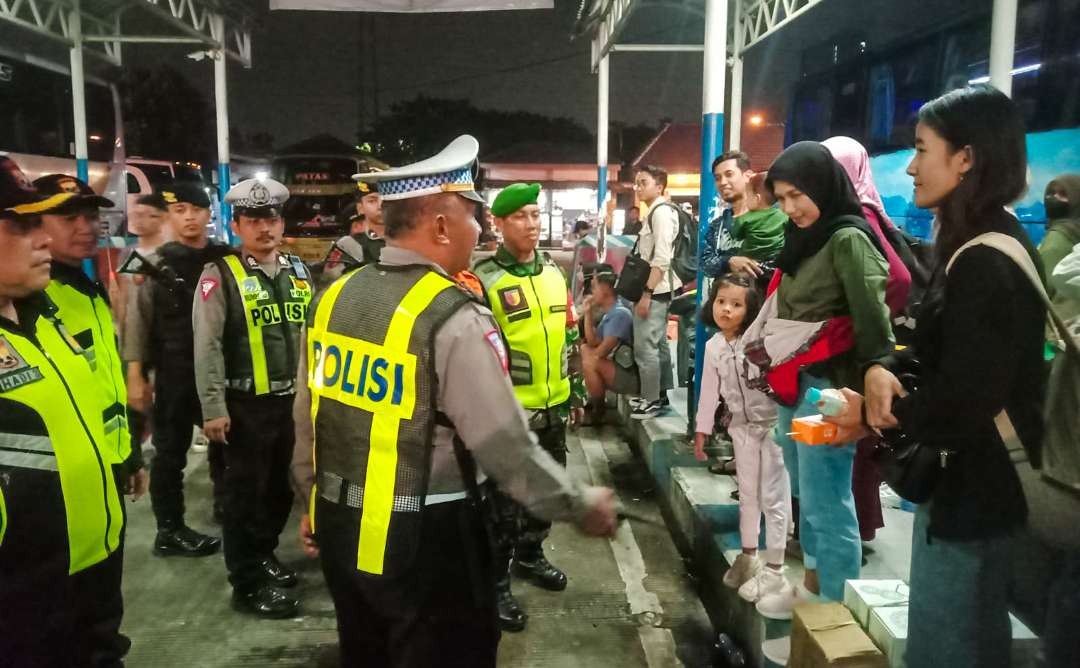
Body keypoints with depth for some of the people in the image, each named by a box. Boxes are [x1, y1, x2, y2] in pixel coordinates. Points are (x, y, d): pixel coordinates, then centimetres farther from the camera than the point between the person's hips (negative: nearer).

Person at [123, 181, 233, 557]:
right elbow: (137, 321, -5)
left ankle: (227, 509, 37)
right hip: (174, 374, -3)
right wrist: (135, 374, -10)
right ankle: (169, 530, 19)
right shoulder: (156, 264, -3)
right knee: (171, 452, 7)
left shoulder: (227, 260, 3)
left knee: (225, 444, 17)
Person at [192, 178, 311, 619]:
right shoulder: (221, 276, -9)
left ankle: (264, 555, 39)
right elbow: (207, 347, -13)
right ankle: (249, 583, 18)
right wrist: (213, 409, -16)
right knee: (246, 492, 5)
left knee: (282, 486, 18)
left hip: (294, 400, 6)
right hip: (246, 404, -6)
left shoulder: (298, 271, 9)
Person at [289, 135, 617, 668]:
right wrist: (581, 507, -5)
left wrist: (312, 502, 23)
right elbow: (508, 447, -20)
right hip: (424, 538, -7)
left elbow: (307, 420, 9)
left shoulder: (333, 298, 0)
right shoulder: (454, 318, -22)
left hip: (339, 525, 7)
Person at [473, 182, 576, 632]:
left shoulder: (554, 272, 8)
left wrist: (573, 388, 17)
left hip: (552, 406, 7)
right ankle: (496, 584, 20)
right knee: (504, 501, 4)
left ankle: (529, 556, 42)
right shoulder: (483, 278, -13)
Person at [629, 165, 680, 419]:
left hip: (655, 291, -10)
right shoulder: (655, 212, 16)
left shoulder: (662, 212, -14)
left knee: (645, 347, -7)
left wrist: (647, 293, -23)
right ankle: (660, 395, 23)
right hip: (655, 290, 10)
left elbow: (662, 259, -22)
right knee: (658, 344, 15)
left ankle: (651, 400, 0)